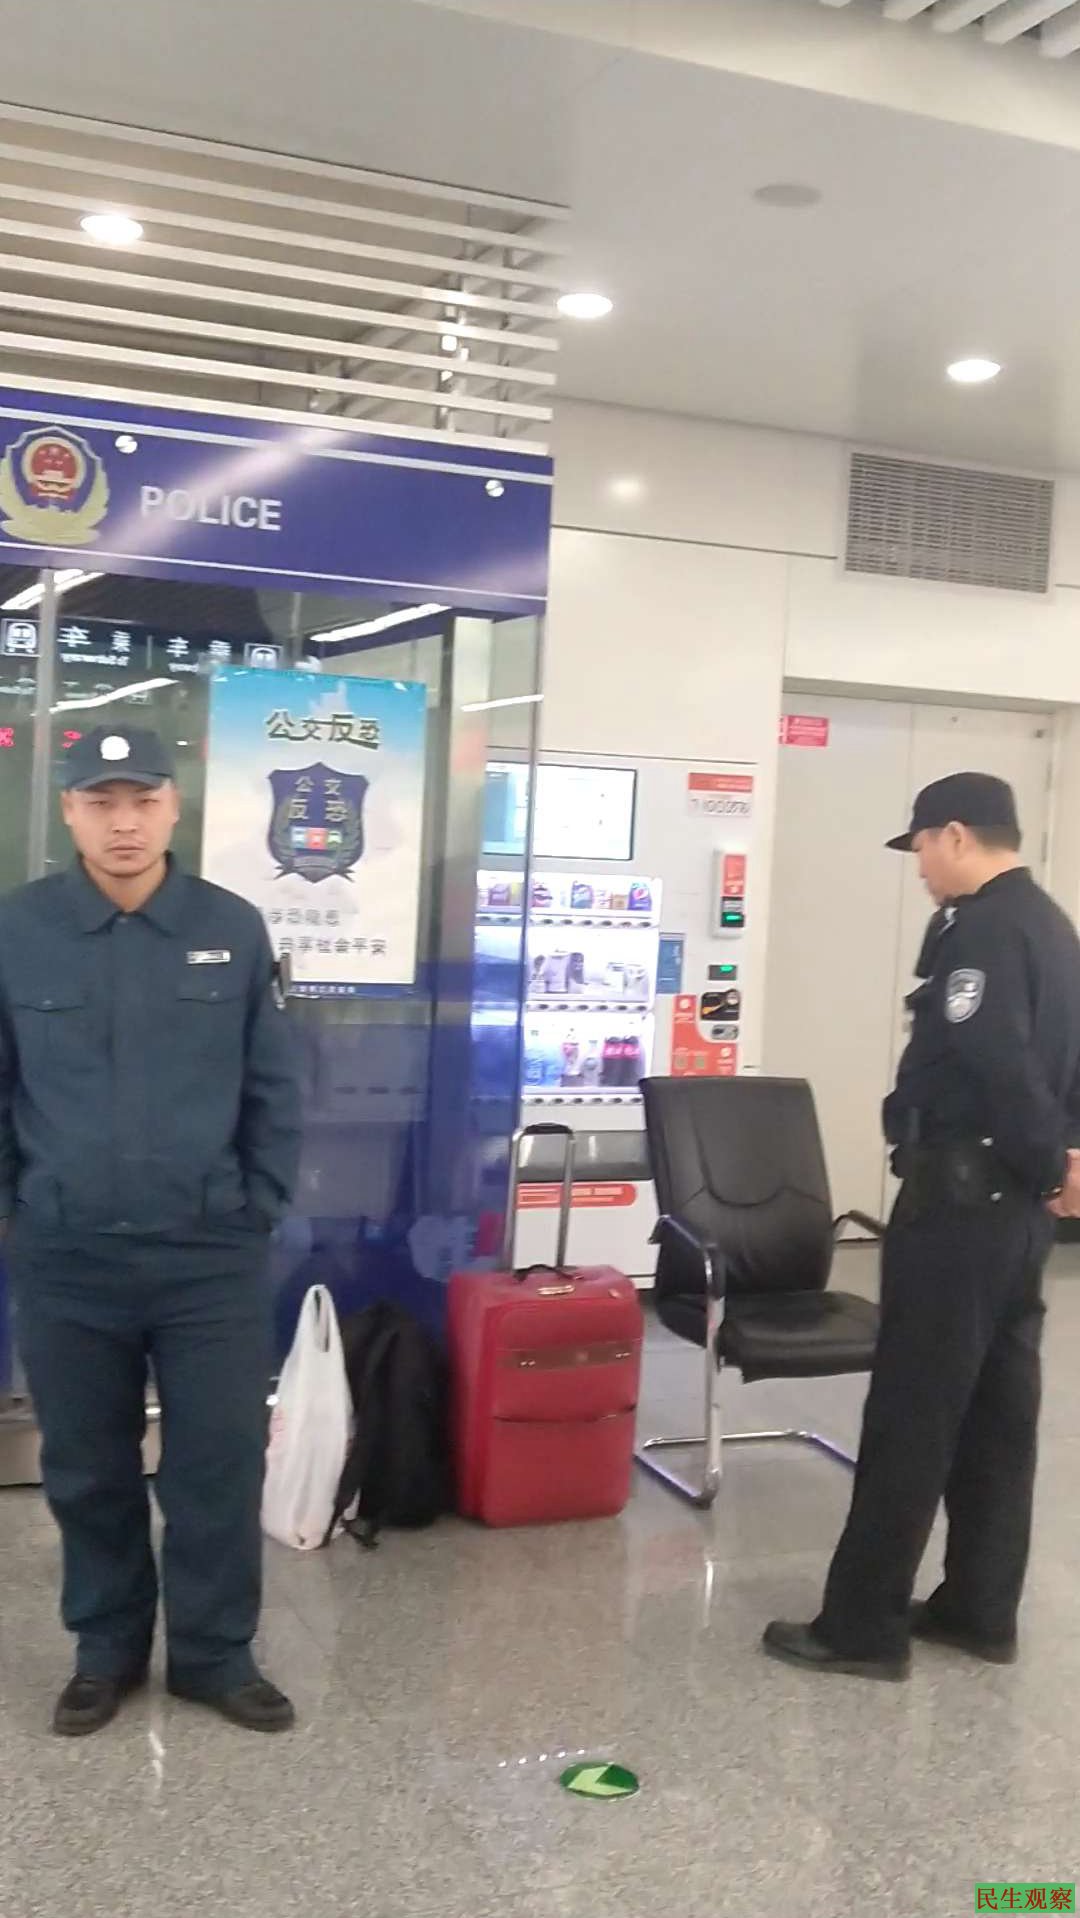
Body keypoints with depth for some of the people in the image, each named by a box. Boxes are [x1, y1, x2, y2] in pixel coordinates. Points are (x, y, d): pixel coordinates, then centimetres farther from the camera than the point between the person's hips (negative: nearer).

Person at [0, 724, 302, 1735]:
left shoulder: (233, 930, -1)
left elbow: (274, 1090, 6)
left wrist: (258, 1208, 4)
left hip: (213, 1256, 0)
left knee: (221, 1463, 7)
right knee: (86, 1469, 14)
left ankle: (216, 1653, 27)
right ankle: (106, 1649, 33)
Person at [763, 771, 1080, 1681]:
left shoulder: (979, 929, -17)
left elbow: (995, 1063, -26)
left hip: (960, 1197, -10)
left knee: (912, 1413, -3)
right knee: (999, 1409, 14)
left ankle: (862, 1625, 5)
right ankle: (982, 1607, 25)